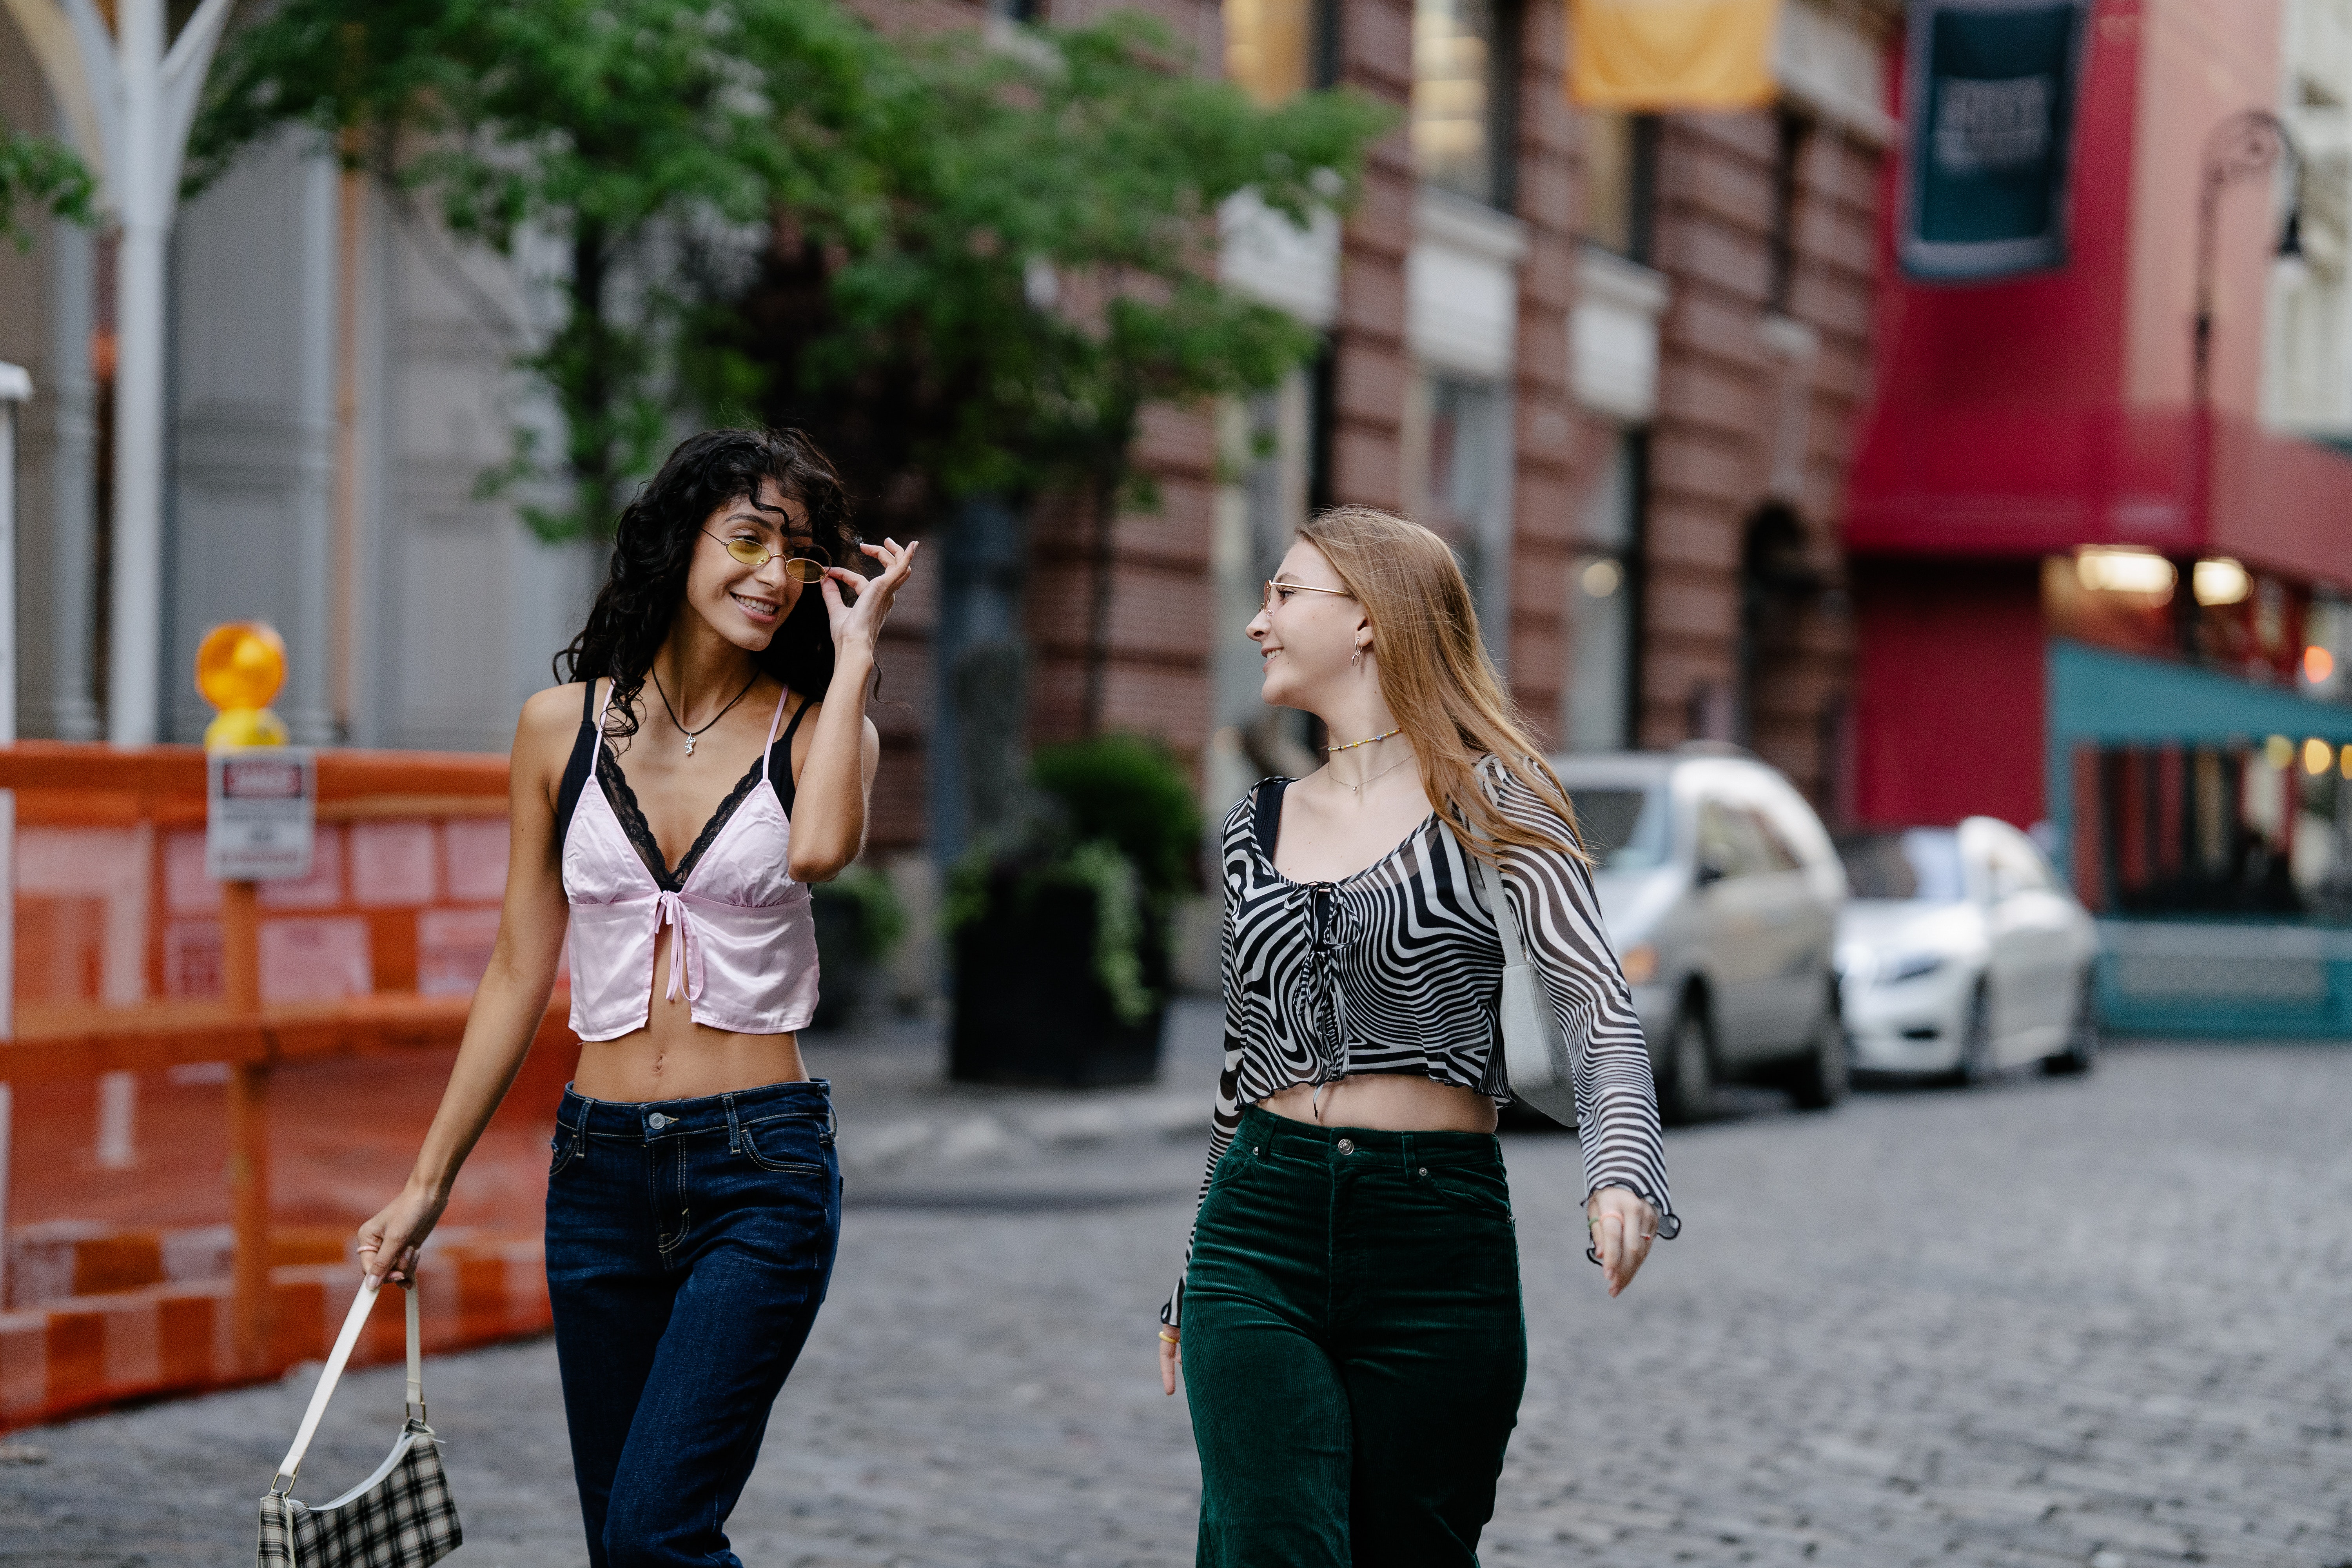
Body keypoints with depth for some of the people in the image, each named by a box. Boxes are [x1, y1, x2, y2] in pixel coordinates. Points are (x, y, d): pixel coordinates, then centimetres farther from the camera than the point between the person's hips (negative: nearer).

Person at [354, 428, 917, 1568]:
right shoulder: (563, 727, 6)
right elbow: (520, 975, 12)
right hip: (600, 1168, 3)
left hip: (761, 1171, -3)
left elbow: (821, 847, -22)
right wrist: (428, 1181, 11)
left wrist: (854, 651, -11)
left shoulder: (817, 728, 2)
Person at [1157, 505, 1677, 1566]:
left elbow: (1598, 1008, -10)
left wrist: (1622, 1169, -29)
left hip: (1439, 1238, -3)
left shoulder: (1485, 799, 0)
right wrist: (1192, 1282, 24)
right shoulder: (1259, 827, 14)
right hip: (1259, 1235, 3)